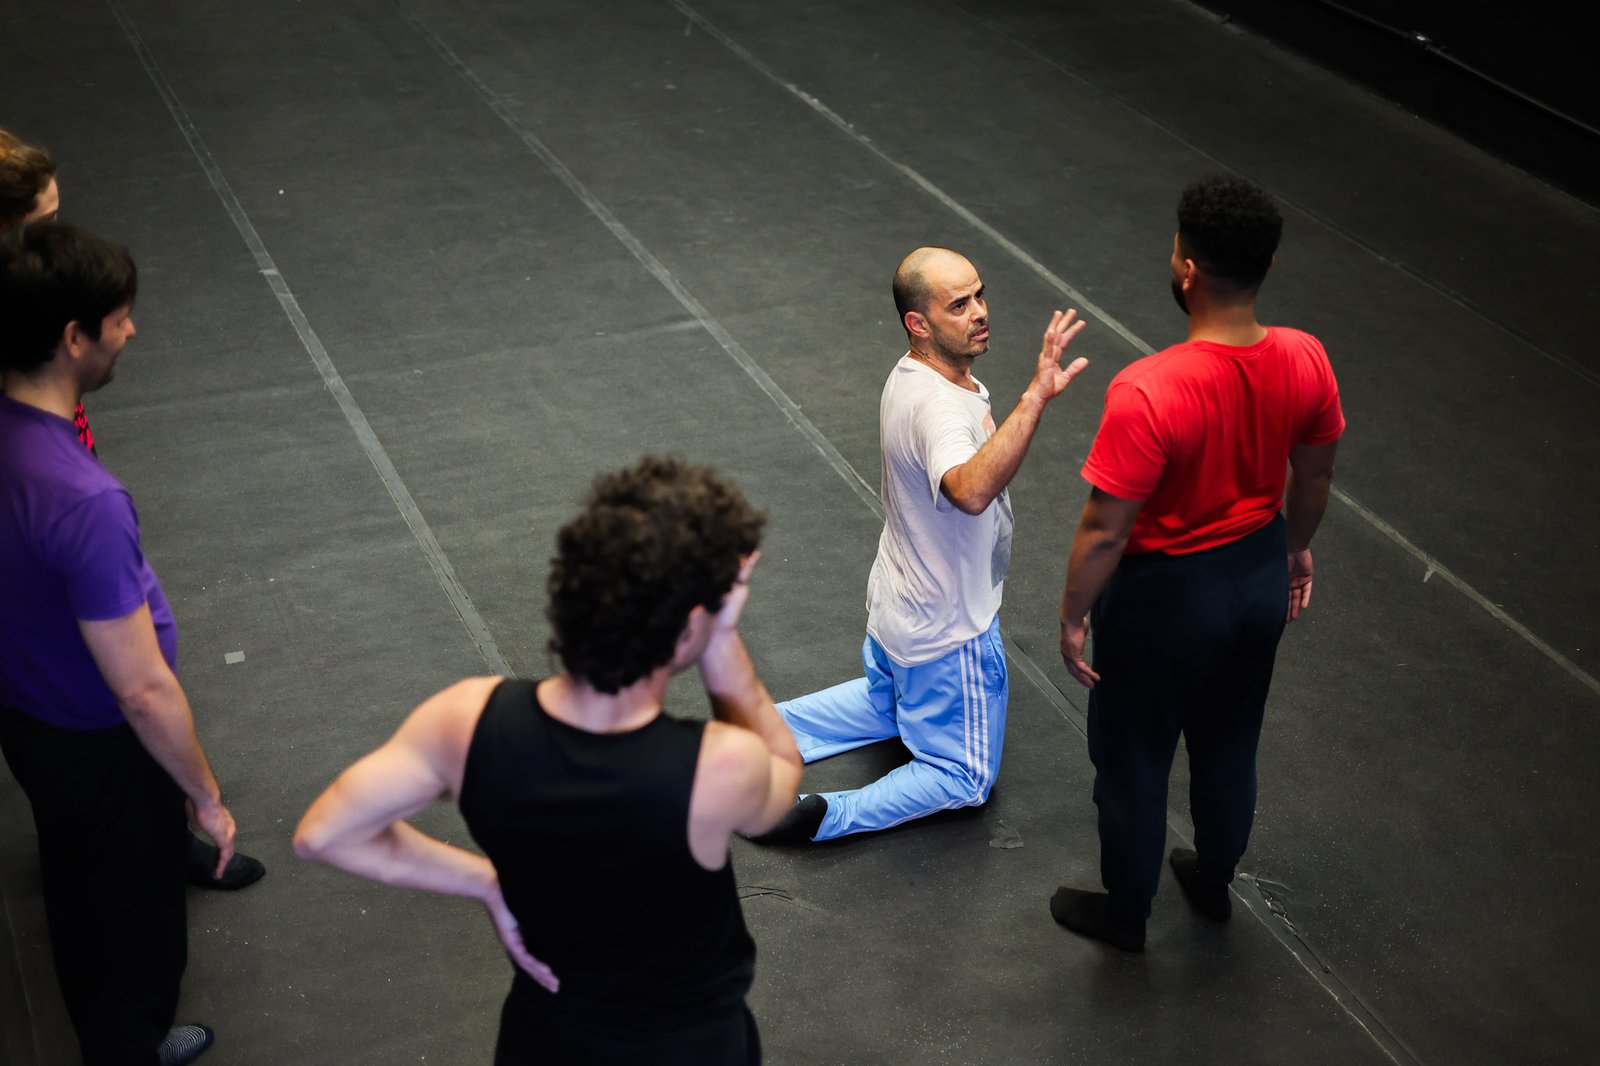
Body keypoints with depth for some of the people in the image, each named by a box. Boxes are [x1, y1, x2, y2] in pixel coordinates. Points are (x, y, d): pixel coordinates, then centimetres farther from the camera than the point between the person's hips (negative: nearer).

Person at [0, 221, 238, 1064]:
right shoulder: (85, 503, -39)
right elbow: (144, 692, -32)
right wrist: (207, 797, -17)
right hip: (100, 744, -8)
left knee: (77, 877, 33)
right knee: (138, 909, 19)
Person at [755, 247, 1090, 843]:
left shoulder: (912, 374, -3)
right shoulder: (941, 408, -34)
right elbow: (971, 492, -57)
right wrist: (1035, 397, -64)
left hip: (896, 608, 9)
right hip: (949, 632, -9)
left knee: (885, 704, 34)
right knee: (964, 779, 8)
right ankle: (822, 817, -6)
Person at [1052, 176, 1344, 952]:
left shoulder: (1148, 392, -34)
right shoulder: (1305, 361, -15)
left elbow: (1105, 529, -26)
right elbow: (1313, 476, 2)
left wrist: (1073, 617, -9)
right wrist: (1296, 548, 21)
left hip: (1167, 595, -6)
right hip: (1261, 575, 6)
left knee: (1133, 758, 19)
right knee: (1230, 744, 28)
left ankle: (1124, 912, 41)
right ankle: (1213, 883, 52)